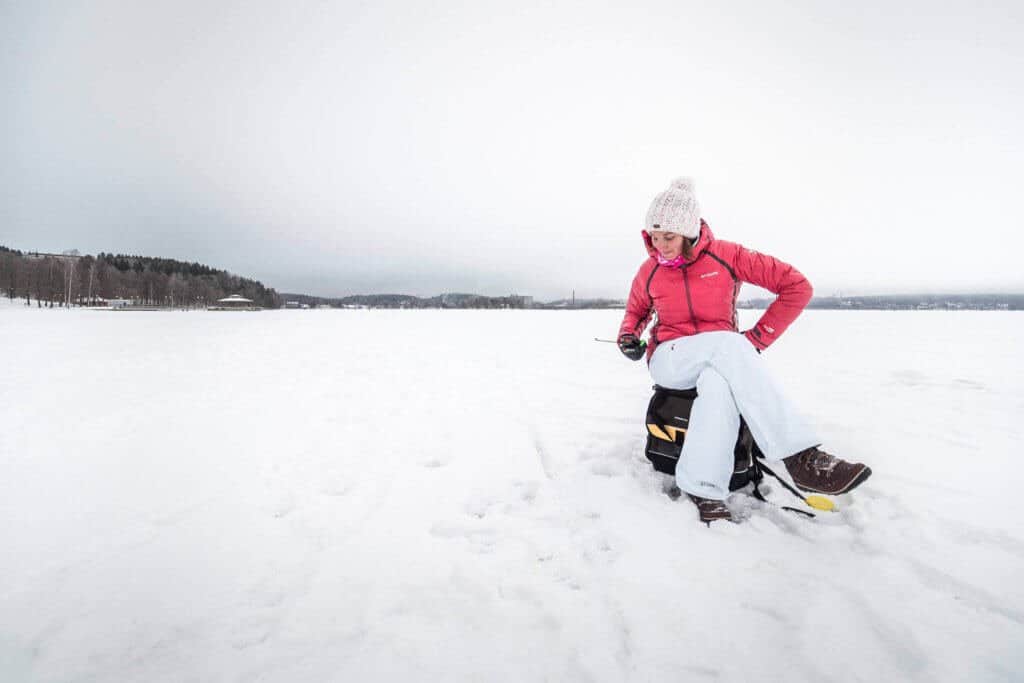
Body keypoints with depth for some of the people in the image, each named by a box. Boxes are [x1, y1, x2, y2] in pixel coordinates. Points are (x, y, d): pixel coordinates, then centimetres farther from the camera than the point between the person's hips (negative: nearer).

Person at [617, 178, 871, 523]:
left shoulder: (726, 256, -6)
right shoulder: (650, 271, 1)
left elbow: (797, 286, -6)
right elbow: (636, 311, 21)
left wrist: (758, 337, -10)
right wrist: (629, 335, -2)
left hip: (722, 359, 1)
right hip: (668, 360, -1)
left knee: (719, 384, -41)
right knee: (728, 344, -36)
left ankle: (704, 489, -40)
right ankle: (802, 457, -41)